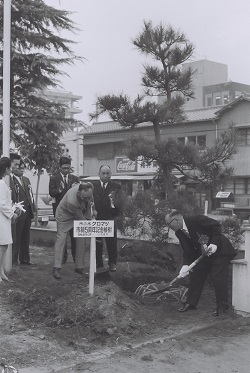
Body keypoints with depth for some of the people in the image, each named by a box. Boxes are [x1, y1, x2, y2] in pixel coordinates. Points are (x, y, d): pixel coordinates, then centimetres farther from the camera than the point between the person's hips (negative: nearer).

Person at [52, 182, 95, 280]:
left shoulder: (88, 190, -28)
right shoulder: (71, 201, -43)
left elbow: (91, 201, -1)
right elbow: (81, 218, -29)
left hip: (80, 213, 6)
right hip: (65, 215, -6)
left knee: (82, 239, 1)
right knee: (61, 239, -7)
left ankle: (79, 267, 10)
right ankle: (57, 268, -2)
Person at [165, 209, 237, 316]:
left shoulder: (196, 220, -24)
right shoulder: (179, 233, -1)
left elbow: (216, 226, -22)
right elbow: (187, 251, 1)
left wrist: (214, 243, -28)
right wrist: (186, 265, -14)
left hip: (220, 250, -8)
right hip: (203, 254, 8)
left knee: (218, 278, -10)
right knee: (195, 276, 7)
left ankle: (222, 306, 6)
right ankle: (191, 303, 19)